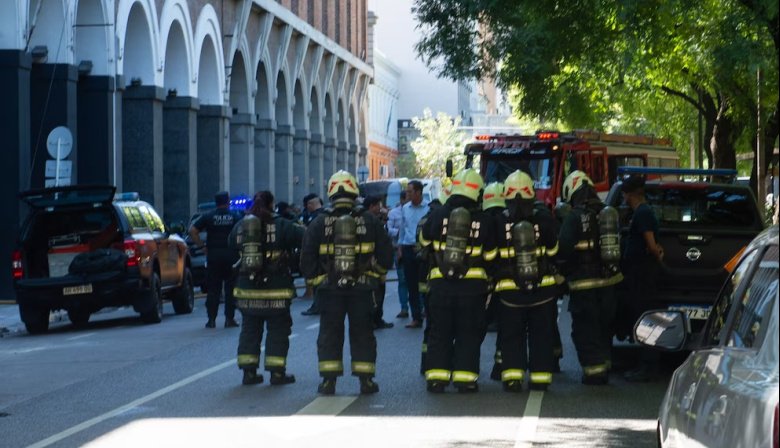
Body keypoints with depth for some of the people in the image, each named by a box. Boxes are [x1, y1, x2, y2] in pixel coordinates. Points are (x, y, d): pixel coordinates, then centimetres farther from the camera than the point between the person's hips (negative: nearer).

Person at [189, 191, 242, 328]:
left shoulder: (208, 216, 3)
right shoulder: (236, 216, 2)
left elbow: (192, 231, -4)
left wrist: (202, 246, 0)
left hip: (213, 255, 1)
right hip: (231, 255, -1)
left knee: (213, 289, 5)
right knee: (230, 288, 5)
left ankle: (211, 319, 3)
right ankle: (229, 319, 2)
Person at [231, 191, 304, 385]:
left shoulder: (240, 225, 4)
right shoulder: (281, 225, -10)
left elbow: (232, 242, 19)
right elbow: (303, 238, -12)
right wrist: (302, 228, 9)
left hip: (246, 288, 4)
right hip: (275, 289, -4)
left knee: (249, 329, 13)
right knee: (278, 331, 5)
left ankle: (249, 371, 12)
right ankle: (277, 373, 4)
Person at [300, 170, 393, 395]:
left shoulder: (319, 223, -4)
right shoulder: (369, 221, -2)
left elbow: (307, 258, -3)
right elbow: (386, 254, 3)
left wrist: (315, 279, 12)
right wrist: (375, 273, 20)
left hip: (330, 288, 0)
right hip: (362, 288, 0)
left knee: (329, 334, 7)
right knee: (362, 334, 9)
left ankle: (328, 380, 3)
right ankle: (366, 380, 7)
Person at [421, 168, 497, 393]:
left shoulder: (438, 215, -2)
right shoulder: (484, 220, -5)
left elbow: (424, 240, 15)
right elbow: (490, 254, 3)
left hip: (440, 283, 1)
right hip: (473, 284, -1)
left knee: (440, 332, 9)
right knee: (468, 333, 7)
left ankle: (436, 377, 7)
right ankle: (465, 378, 4)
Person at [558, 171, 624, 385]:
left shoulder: (575, 217, -15)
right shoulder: (609, 214, 7)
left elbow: (563, 249, -18)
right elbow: (617, 247, 13)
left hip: (584, 284, -7)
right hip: (609, 279, 7)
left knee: (585, 329, 1)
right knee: (604, 328, 18)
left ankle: (594, 369, -2)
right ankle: (604, 366, 24)